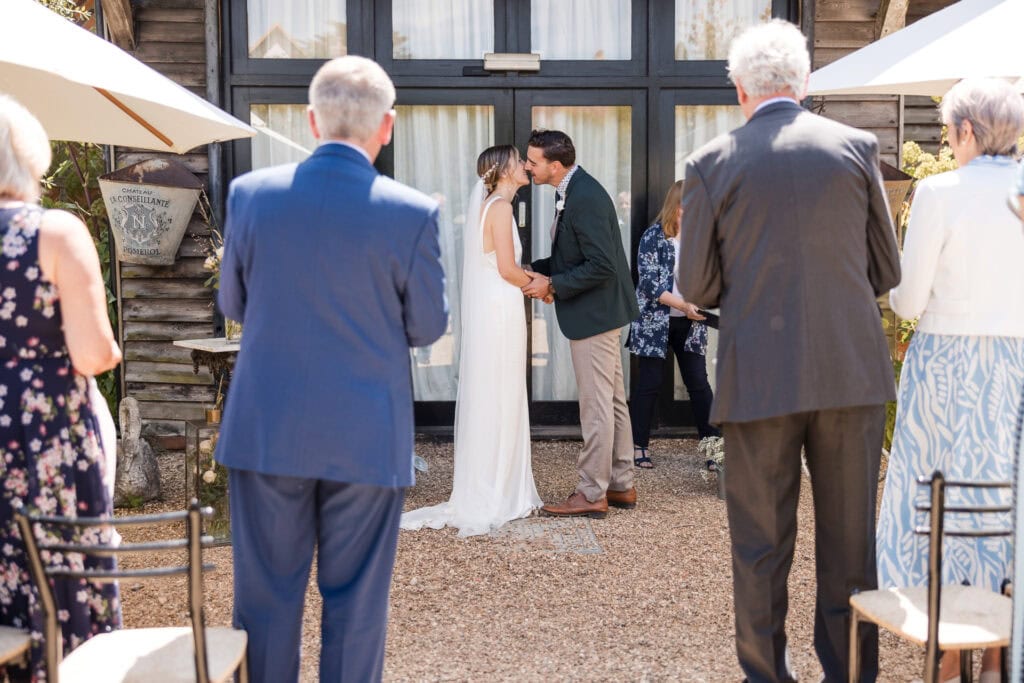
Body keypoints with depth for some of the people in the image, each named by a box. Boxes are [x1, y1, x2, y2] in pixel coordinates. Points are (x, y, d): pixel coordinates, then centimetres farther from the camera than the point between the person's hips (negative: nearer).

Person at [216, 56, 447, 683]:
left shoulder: (251, 193, -4)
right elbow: (428, 326, -1)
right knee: (355, 601, 11)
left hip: (266, 430, 2)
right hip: (367, 439, -1)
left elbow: (234, 304, 7)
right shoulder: (413, 213, -11)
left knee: (266, 594, 13)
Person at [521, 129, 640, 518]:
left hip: (594, 314, -11)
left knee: (597, 406, -2)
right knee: (612, 401, 15)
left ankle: (592, 494, 7)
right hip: (601, 313, 11)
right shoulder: (575, 191, 10)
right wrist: (537, 269, 7)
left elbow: (601, 266, -25)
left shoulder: (584, 198, -21)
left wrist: (552, 285, -17)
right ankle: (620, 485, 25)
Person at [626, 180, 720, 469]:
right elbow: (649, 282, -13)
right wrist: (683, 305, -21)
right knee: (648, 383, 1)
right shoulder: (653, 236, -7)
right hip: (655, 322, -4)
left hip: (689, 325, 4)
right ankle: (639, 446, 10)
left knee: (699, 383, 3)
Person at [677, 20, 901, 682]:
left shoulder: (712, 163, -3)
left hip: (760, 375, -1)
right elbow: (887, 269, 6)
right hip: (853, 372, 2)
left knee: (761, 541, 10)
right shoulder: (857, 146, 1)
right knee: (850, 536, 12)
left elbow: (696, 286, 0)